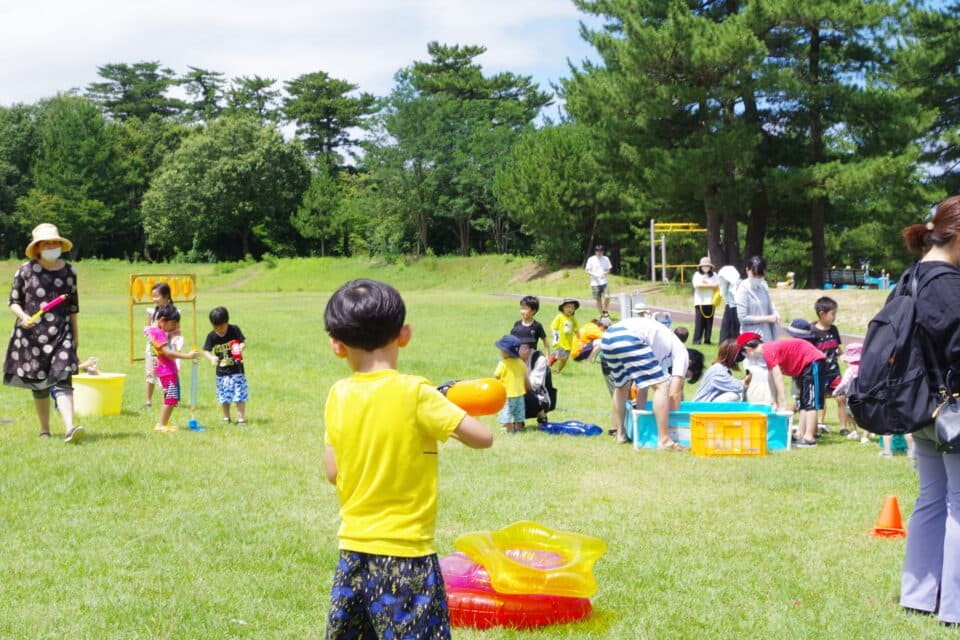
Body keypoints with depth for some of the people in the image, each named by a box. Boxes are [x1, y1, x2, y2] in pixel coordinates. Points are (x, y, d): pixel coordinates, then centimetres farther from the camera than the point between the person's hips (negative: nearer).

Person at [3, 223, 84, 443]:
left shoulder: (69, 271, 7)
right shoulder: (26, 270, 1)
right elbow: (13, 302, 5)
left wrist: (75, 331, 16)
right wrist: (23, 316, -15)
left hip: (61, 334, 0)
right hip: (32, 333, 0)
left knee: (62, 380, -14)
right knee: (38, 383, 9)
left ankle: (70, 429, -26)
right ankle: (44, 430, 23)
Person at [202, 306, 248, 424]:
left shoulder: (234, 330, -9)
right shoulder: (211, 336, -6)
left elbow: (243, 342, -5)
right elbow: (206, 351, -8)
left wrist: (240, 348, -28)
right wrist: (211, 358, -28)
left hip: (237, 369, -2)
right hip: (221, 371, 2)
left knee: (240, 394, -4)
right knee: (224, 396, 9)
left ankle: (241, 417, 4)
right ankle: (226, 417, 25)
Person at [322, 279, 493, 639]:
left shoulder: (338, 397, 0)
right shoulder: (413, 393, -15)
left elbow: (332, 472, 6)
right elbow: (482, 438, -13)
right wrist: (449, 425, 7)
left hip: (353, 552, 5)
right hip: (406, 556, -5)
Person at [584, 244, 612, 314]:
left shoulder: (606, 259, 7)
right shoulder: (591, 259, 0)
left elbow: (609, 269, 12)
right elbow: (587, 270, 0)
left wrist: (605, 273, -10)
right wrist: (593, 274, -19)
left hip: (604, 282, 1)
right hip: (595, 283, -1)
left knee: (607, 297, -13)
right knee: (598, 299, 4)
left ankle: (605, 311, 10)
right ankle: (602, 315, 15)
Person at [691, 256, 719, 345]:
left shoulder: (714, 275, 13)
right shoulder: (697, 275, 5)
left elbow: (718, 286, 4)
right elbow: (697, 285, -12)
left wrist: (705, 283, -9)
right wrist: (711, 285, -9)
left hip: (710, 302, 2)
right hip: (700, 302, -2)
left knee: (709, 322, 1)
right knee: (699, 322, -7)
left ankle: (707, 340, 7)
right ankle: (697, 340, -5)